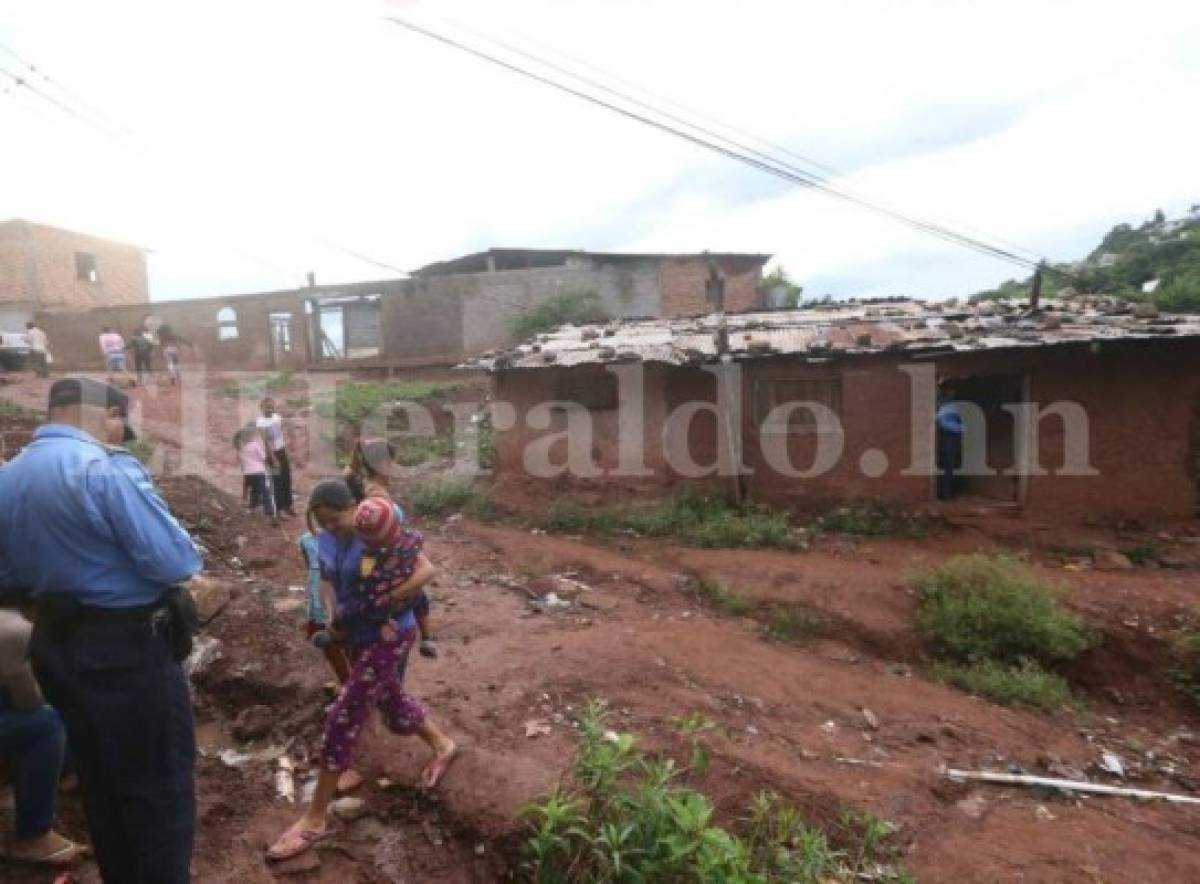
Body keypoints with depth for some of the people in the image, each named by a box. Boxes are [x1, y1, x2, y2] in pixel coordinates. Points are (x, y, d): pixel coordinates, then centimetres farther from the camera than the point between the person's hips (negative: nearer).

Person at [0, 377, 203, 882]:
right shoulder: (105, 468, -21)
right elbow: (176, 563, -25)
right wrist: (185, 549, -6)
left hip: (55, 645, 9)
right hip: (128, 649, -9)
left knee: (99, 782, 24)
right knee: (160, 785, 7)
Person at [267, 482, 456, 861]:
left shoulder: (378, 531, -21)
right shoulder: (325, 541, 0)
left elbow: (427, 569, -22)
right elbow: (330, 586, 7)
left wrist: (386, 601, -28)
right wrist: (335, 616, -13)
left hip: (389, 636, -8)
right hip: (360, 637, 8)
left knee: (342, 719, -4)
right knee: (393, 705, 22)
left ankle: (314, 819, 11)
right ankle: (443, 746, 48)